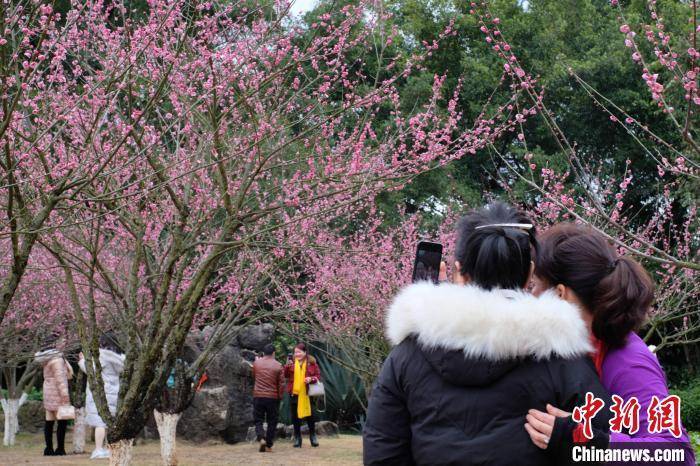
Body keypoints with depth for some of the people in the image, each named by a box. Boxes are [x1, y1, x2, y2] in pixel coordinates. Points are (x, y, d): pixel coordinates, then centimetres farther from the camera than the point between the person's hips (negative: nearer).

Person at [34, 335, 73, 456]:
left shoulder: (47, 358, 12)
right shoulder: (56, 359, -14)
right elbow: (60, 378, -19)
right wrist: (65, 397, -20)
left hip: (48, 391, 9)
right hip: (57, 392, -9)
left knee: (49, 421, 8)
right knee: (62, 421, -7)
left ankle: (49, 448, 10)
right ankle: (60, 449, -10)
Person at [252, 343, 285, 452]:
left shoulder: (256, 363, 1)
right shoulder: (278, 366, -3)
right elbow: (281, 384, -3)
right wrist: (280, 396, 10)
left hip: (258, 396, 1)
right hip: (273, 397, -1)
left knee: (258, 420, 8)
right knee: (272, 422, 8)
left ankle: (261, 438, -17)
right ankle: (269, 445, 7)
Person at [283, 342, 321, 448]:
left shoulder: (312, 362, -1)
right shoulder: (292, 362, 3)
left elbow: (318, 376, 2)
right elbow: (285, 375, 1)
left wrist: (311, 379, -18)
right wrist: (287, 367, -17)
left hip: (307, 394, -2)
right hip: (294, 393, 2)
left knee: (310, 416, 6)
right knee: (295, 417, 7)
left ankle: (313, 437, 21)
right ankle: (297, 438, 16)